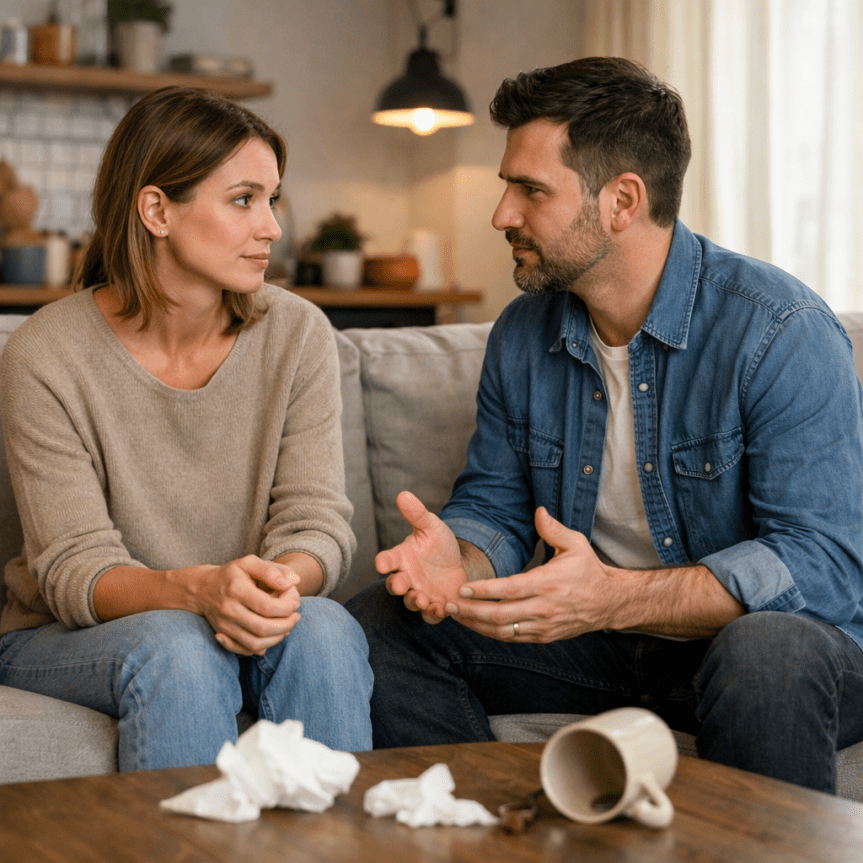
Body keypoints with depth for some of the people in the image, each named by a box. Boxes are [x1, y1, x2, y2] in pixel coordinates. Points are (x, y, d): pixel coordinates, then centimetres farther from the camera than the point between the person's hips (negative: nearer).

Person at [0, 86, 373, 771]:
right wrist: (196, 590, -37)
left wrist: (282, 582, -31)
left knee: (324, 630, -29)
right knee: (177, 649, -34)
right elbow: (73, 569, -16)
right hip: (66, 639, -2)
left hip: (244, 624, 3)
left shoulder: (298, 335, -4)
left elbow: (316, 522, -6)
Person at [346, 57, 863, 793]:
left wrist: (616, 597, -36)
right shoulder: (522, 337, 3)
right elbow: (494, 506, 9)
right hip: (606, 647, 6)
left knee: (765, 651, -40)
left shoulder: (782, 331, -19)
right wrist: (461, 561, -18)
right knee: (379, 627, -7)